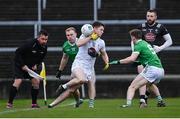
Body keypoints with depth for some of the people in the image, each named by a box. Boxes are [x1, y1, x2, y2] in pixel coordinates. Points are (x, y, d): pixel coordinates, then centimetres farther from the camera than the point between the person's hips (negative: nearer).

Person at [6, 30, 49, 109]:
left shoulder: (44, 47, -7)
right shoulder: (30, 44, -28)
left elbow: (42, 57, 14)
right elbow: (17, 52, -23)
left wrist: (36, 64, -1)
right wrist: (22, 65, -23)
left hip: (31, 66, 7)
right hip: (20, 64, -7)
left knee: (36, 81, -2)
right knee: (18, 81, -19)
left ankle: (34, 103, 9)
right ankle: (9, 103, -13)